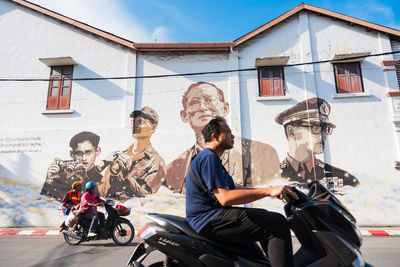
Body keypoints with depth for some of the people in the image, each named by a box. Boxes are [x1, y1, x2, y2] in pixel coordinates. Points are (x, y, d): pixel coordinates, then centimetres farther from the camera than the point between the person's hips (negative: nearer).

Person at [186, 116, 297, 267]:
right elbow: (225, 197, -24)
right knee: (278, 223, -17)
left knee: (265, 217, 21)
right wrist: (267, 191, -25)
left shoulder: (211, 158, 20)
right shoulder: (209, 157, -14)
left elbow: (232, 189, 21)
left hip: (210, 217, 11)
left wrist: (269, 190, 15)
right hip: (209, 220, -11)